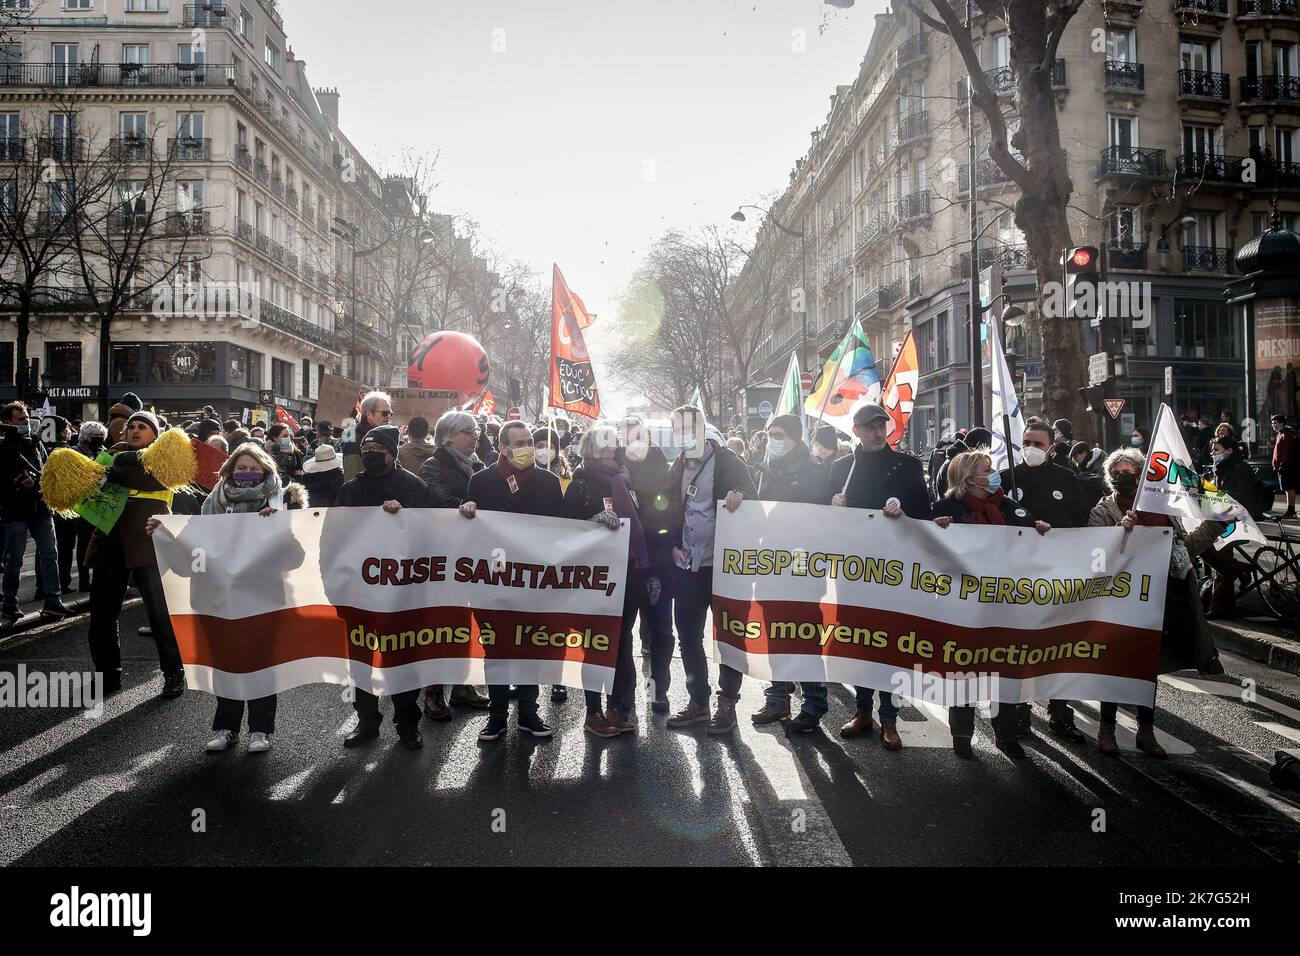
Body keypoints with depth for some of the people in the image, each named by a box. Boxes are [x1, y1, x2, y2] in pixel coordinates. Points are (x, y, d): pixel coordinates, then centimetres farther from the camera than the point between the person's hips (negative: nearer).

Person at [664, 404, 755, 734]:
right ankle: (698, 700, 21)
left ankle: (727, 703, 14)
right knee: (688, 635, 8)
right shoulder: (677, 468, 12)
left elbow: (753, 501, -4)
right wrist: (674, 545, 6)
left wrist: (740, 495, -26)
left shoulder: (727, 462, -4)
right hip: (688, 565, 5)